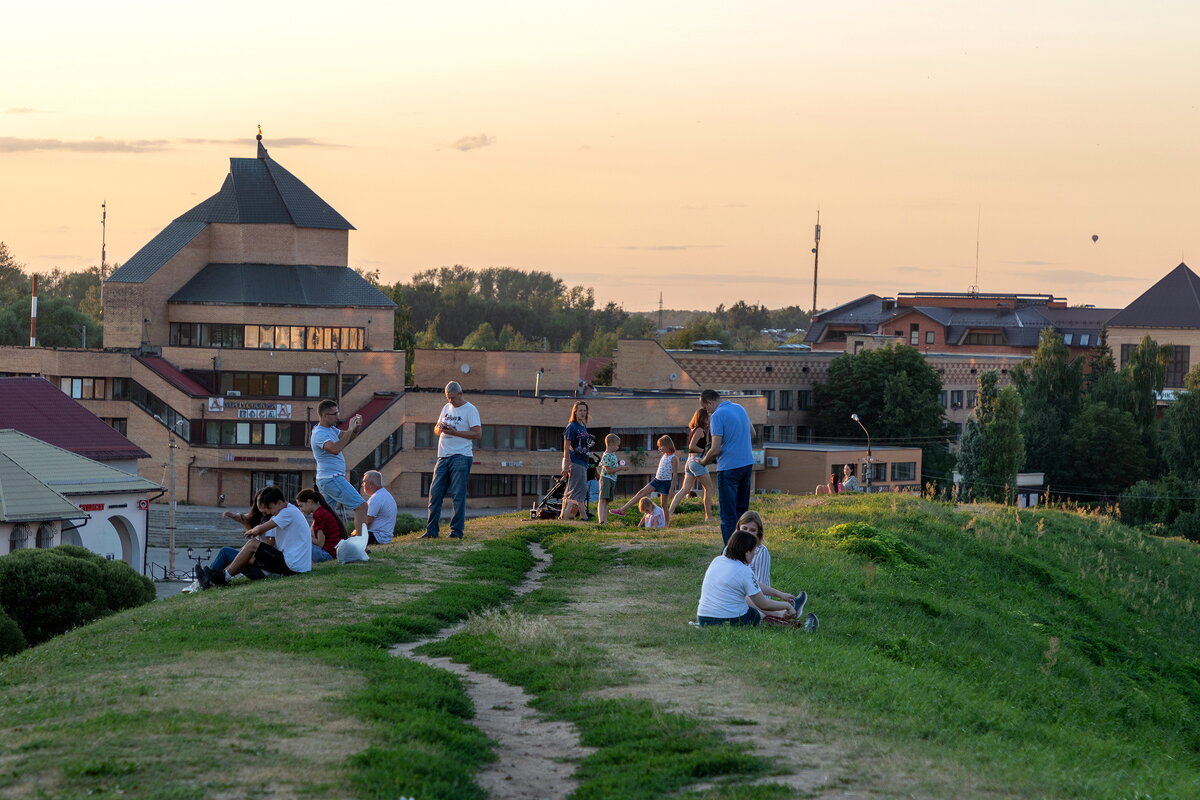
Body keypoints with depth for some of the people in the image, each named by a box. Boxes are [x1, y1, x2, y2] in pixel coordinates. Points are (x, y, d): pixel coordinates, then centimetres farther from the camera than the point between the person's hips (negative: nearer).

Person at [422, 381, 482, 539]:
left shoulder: (470, 409, -4)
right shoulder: (447, 408, 17)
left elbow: (477, 433, -11)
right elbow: (436, 429, 23)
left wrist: (454, 432, -15)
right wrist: (440, 428, -1)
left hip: (461, 457, -7)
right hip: (443, 456, 7)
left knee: (458, 495, -5)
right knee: (435, 493, 2)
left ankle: (457, 530, -1)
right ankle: (431, 530, 5)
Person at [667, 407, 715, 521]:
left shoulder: (693, 430, 17)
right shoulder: (700, 430, -10)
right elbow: (692, 446, -17)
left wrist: (707, 430, 19)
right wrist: (705, 451, -11)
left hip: (690, 461, 9)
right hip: (697, 460, -9)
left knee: (685, 489, 4)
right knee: (709, 488, 1)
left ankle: (670, 512, -7)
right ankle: (709, 516, 2)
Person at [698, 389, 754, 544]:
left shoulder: (717, 416, -15)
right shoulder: (740, 409, 10)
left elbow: (715, 450, -19)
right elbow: (751, 432, 24)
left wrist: (704, 461, -1)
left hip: (729, 467, -8)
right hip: (747, 463, 8)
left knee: (728, 514, -2)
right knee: (742, 509, 17)